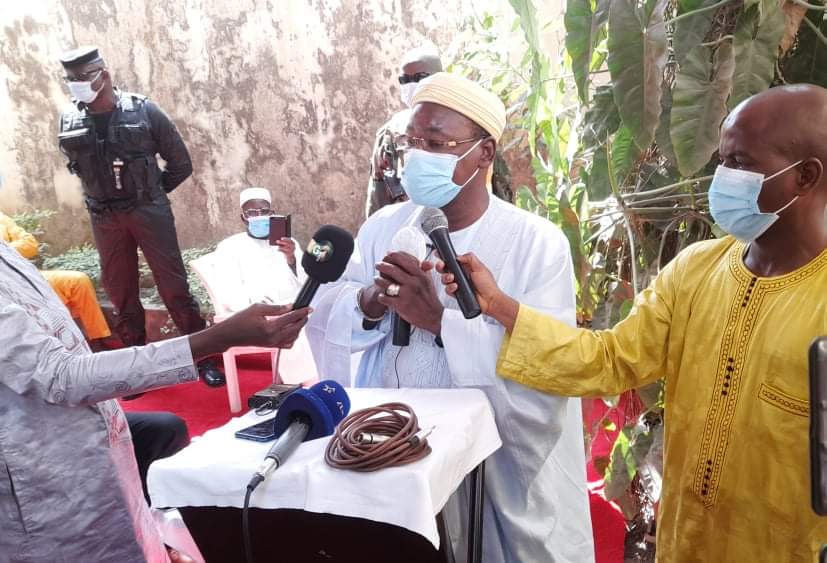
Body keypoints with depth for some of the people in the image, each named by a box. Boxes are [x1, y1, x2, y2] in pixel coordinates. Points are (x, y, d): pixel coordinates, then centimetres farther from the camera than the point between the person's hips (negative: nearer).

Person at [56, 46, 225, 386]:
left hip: (149, 211, -3)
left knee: (174, 286, 0)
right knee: (120, 294, 10)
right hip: (104, 218, 3)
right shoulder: (70, 121, -1)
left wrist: (150, 192, 6)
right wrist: (105, 195, 12)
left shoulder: (143, 110, -9)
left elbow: (181, 163, 0)